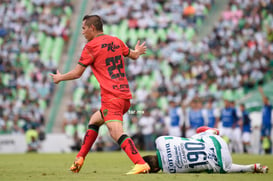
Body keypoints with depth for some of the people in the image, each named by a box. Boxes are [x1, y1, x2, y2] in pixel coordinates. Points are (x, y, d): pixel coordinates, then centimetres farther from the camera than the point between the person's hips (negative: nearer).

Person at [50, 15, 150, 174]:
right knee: (93, 122, 25)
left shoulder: (91, 46, -5)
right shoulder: (116, 41, 14)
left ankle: (141, 164, -35)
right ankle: (80, 158, 24)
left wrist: (59, 78, 18)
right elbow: (134, 55, 29)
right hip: (126, 96, 9)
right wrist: (137, 51, 54)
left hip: (111, 98, -9)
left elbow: (77, 73, -1)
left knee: (117, 133, -20)